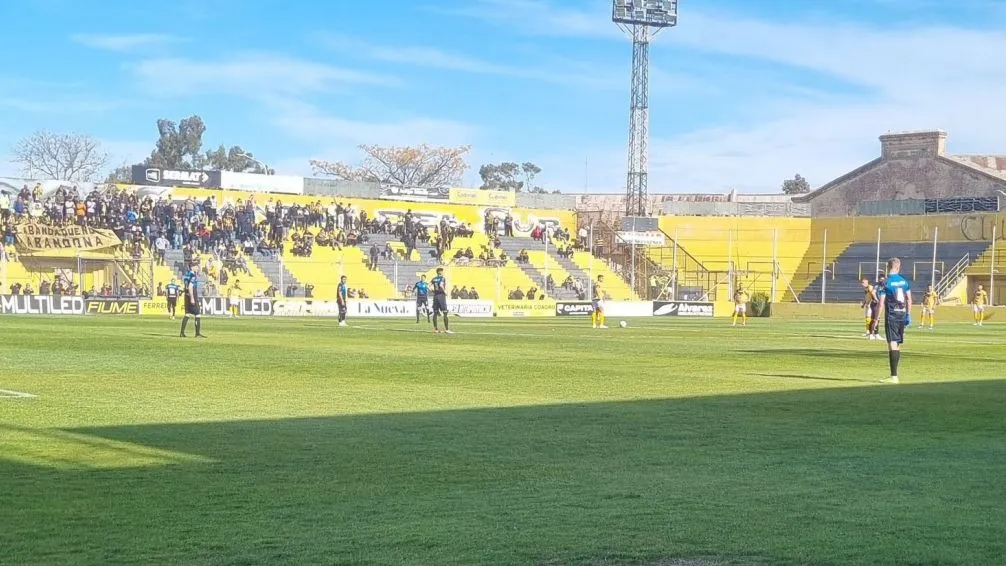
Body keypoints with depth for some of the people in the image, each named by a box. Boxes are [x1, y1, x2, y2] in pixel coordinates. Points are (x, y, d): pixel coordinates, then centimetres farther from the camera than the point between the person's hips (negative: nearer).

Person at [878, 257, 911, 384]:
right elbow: (909, 299, 9)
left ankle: (894, 377, -16)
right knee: (898, 345, 14)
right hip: (902, 315, 6)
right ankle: (894, 373, 23)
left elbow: (881, 302, -11)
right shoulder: (904, 281, 6)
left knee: (892, 344, -10)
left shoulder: (886, 283, -9)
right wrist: (908, 315, 17)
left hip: (891, 316, -6)